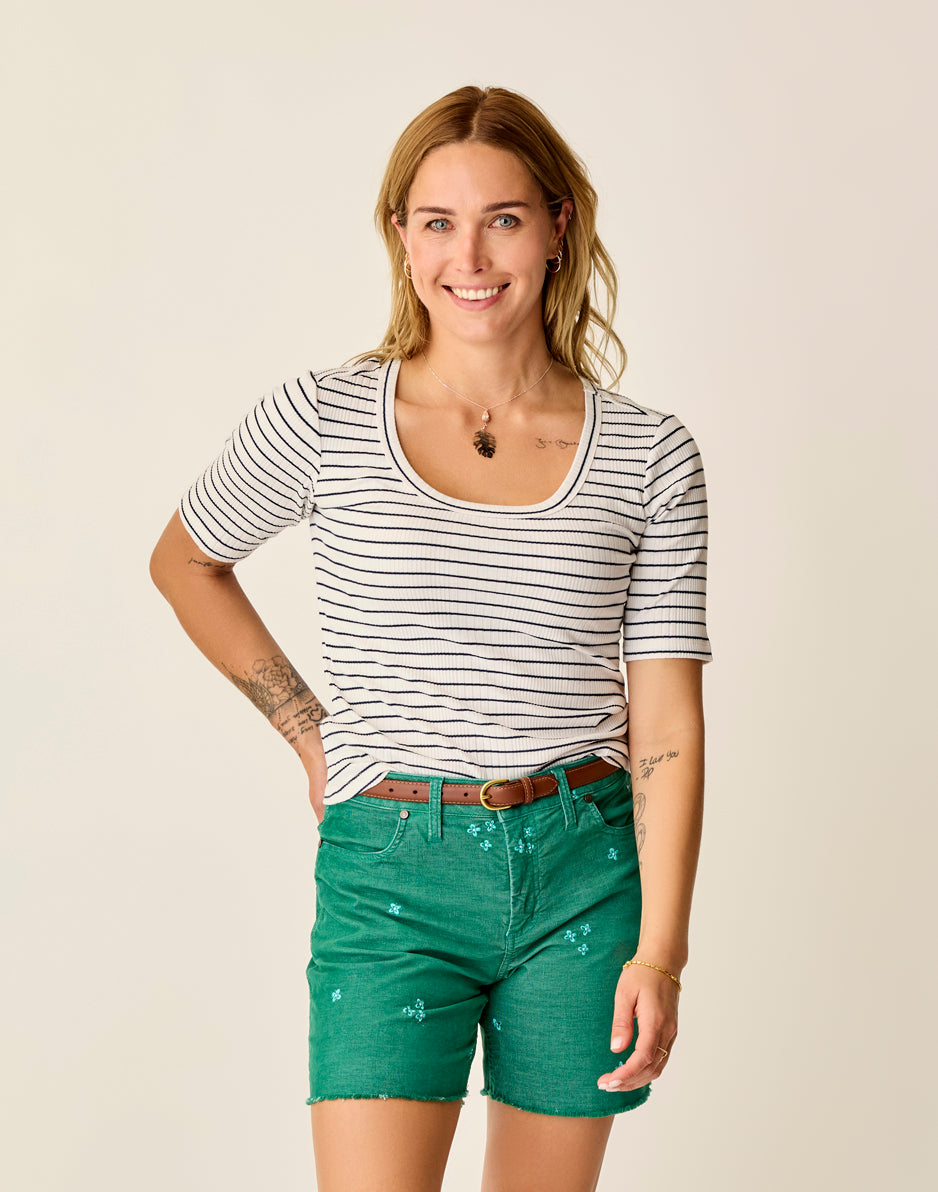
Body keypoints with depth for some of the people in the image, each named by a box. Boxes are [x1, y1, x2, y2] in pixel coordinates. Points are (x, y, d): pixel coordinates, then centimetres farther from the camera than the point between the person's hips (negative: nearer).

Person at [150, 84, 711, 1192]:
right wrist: (312, 736, 9)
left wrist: (661, 948, -8)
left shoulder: (647, 454, 1)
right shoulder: (322, 420, -2)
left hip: (583, 868, 2)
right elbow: (185, 565, 15)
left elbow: (666, 715, -1)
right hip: (391, 869, -1)